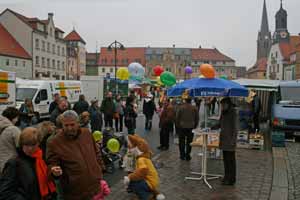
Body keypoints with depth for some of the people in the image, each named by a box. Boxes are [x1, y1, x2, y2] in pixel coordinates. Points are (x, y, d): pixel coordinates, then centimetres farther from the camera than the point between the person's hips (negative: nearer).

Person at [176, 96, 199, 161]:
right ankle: (187, 155, 8)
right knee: (189, 142, 7)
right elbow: (197, 118, 4)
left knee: (182, 141, 9)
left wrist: (177, 125, 11)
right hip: (191, 127, 1)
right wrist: (195, 126, 15)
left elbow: (177, 117, -1)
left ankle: (182, 155, 13)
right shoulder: (194, 108, -1)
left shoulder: (181, 107, -5)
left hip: (182, 127, -1)